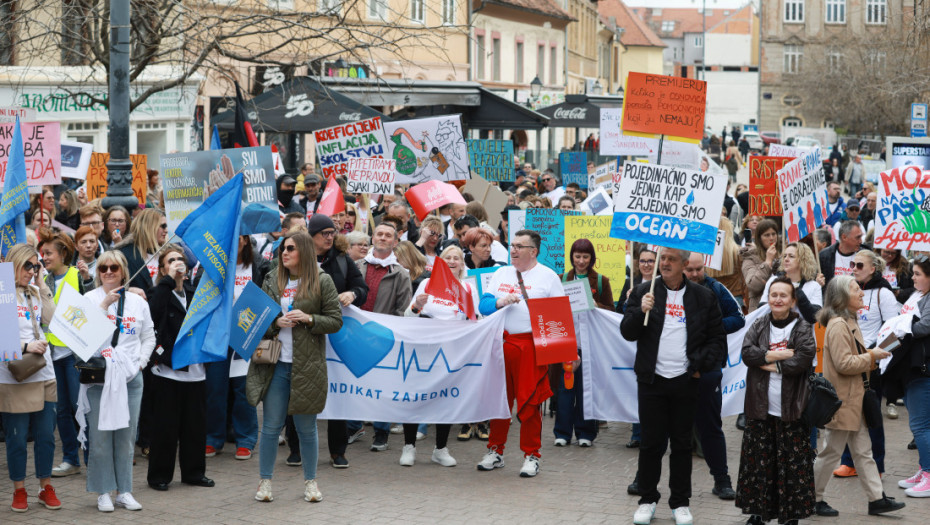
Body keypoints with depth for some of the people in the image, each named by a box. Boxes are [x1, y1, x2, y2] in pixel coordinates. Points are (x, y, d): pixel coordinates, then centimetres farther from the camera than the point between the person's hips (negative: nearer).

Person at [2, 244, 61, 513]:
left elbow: (53, 318, 1)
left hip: (44, 376, 6)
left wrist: (42, 286, 1)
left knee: (46, 435, 9)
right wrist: (26, 346, -22)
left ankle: (46, 488, 20)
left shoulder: (35, 293, 14)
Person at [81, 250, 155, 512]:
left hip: (130, 375, 3)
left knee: (125, 436, 6)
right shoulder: (90, 299, 1)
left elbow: (149, 337, 16)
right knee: (100, 436, -2)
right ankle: (103, 493, 7)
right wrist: (105, 305, -16)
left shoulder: (138, 302, 10)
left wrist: (141, 361, 2)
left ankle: (124, 491, 14)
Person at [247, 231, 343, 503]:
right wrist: (275, 323, -7)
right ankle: (265, 481, 13)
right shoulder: (272, 280, 9)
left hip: (307, 365, -2)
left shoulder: (322, 282, -1)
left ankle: (310, 481, 21)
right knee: (271, 426, 4)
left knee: (306, 427, 8)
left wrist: (309, 319, -16)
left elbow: (336, 321, -1)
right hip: (276, 364, 2)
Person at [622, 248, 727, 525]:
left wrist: (701, 366, -5)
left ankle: (680, 502, 15)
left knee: (682, 443, 7)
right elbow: (627, 332, -1)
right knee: (651, 442, 3)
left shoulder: (703, 297, 4)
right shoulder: (644, 292, 3)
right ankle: (647, 500, 14)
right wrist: (641, 312, -18)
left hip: (685, 380, 0)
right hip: (652, 378, 0)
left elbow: (717, 339, 7)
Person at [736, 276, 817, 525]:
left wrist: (771, 364, -13)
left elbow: (803, 359, -16)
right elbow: (747, 353, -8)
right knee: (759, 459, 7)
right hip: (761, 407, 3)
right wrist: (778, 355, -17)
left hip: (791, 408, -3)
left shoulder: (802, 329, -2)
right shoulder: (759, 326, 7)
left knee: (793, 462, 1)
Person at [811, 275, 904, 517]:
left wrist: (871, 356, 7)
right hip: (841, 400, -10)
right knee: (831, 452, 0)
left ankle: (876, 499, 12)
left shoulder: (849, 323, 14)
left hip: (854, 399, 10)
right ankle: (812, 499, 11)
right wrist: (871, 356, -15)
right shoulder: (838, 325, -19)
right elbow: (844, 364, -24)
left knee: (863, 451, 10)